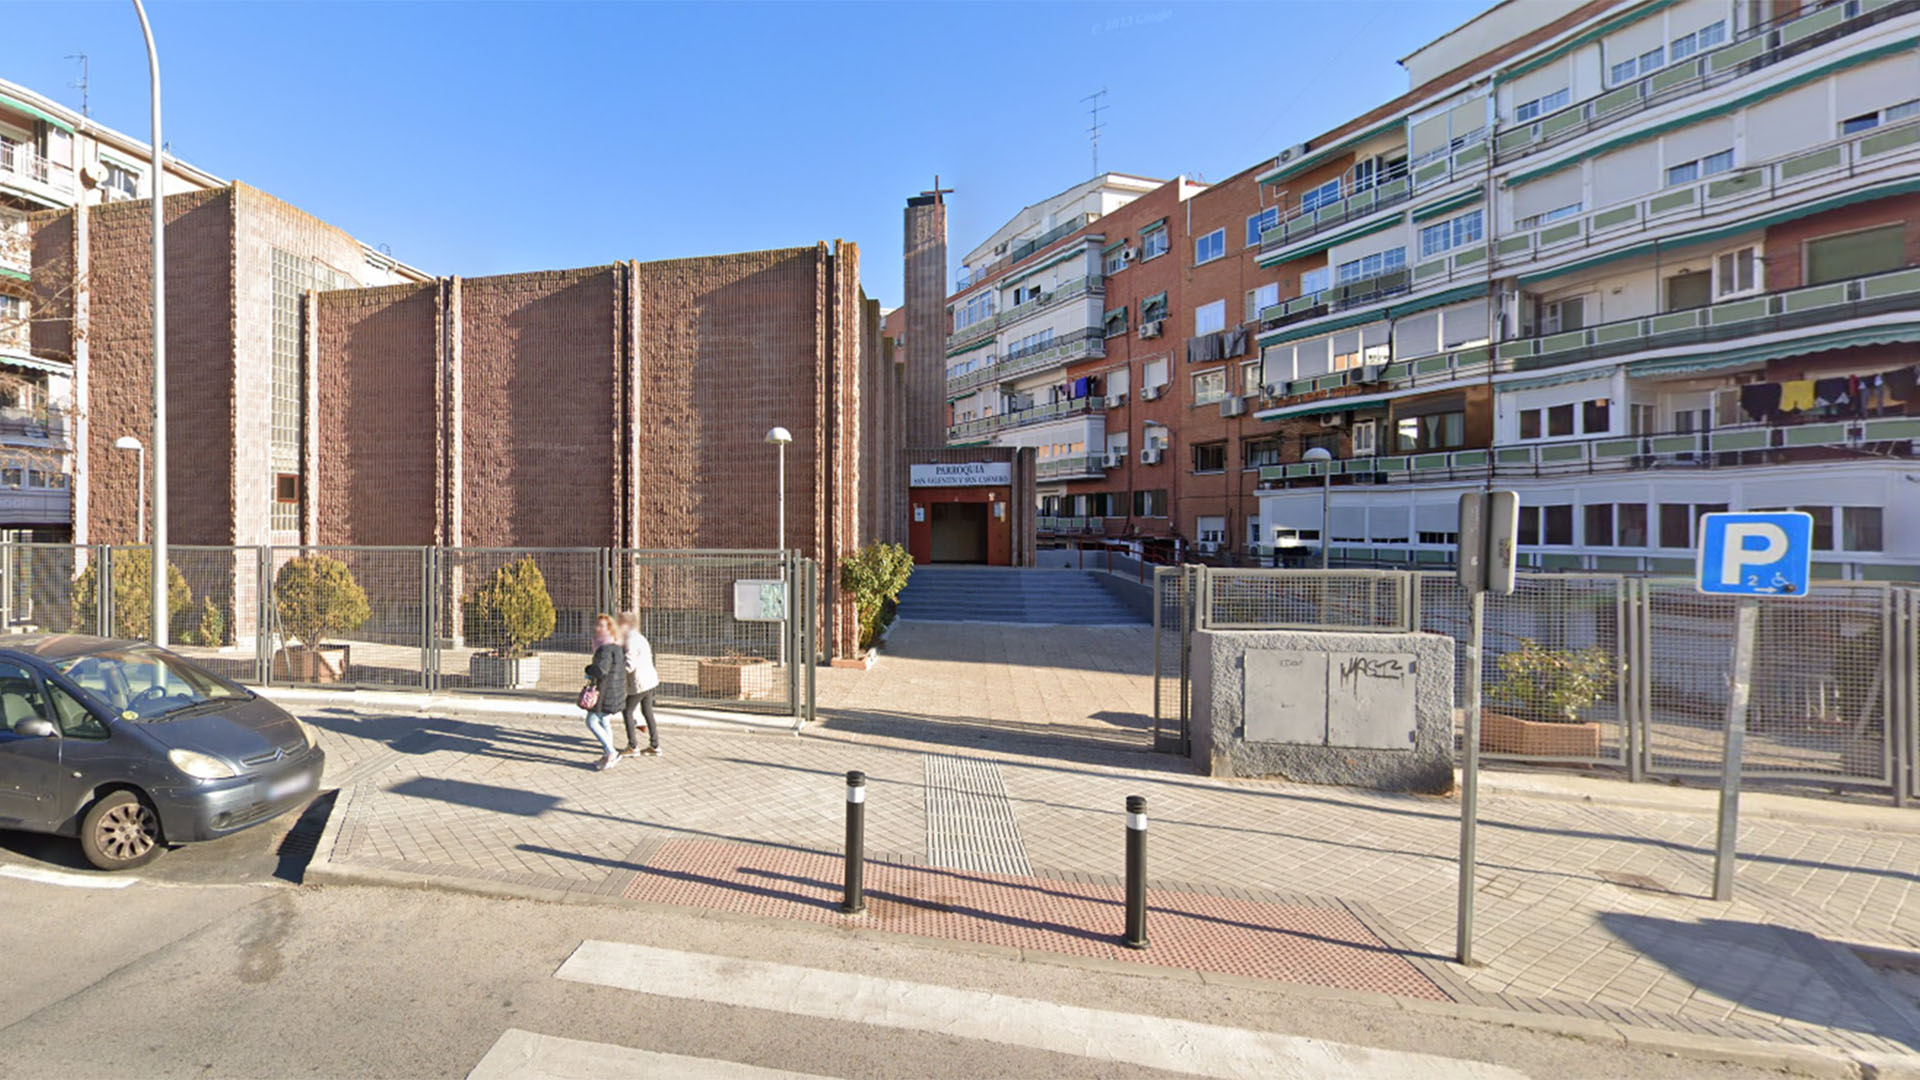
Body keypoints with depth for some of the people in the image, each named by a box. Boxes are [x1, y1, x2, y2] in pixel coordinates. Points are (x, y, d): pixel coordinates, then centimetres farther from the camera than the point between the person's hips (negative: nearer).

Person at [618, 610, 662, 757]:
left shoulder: (631, 642, -19)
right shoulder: (639, 638, 12)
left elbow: (629, 666, -24)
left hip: (639, 683, -9)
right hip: (650, 679, 9)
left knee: (627, 711, 5)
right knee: (647, 712, 15)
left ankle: (633, 746, 12)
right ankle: (655, 746, 20)